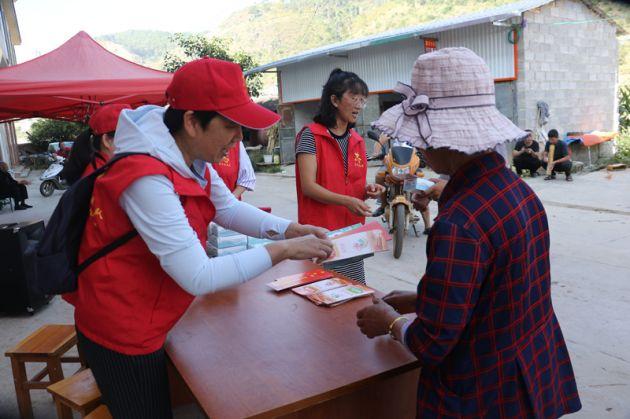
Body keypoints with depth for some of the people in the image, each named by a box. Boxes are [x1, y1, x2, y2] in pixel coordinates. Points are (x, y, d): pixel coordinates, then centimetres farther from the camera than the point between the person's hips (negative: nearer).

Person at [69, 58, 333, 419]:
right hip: (122, 334, -8)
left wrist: (291, 229, -8)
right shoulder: (147, 178, -33)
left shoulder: (193, 158, -4)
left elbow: (229, 209, 6)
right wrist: (284, 251, -29)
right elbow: (198, 278, -35)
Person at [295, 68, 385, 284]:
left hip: (353, 230, 6)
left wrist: (367, 190, -2)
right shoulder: (311, 135, -7)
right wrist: (346, 201, -26)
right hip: (321, 231, -6)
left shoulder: (357, 140, 13)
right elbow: (308, 186, -15)